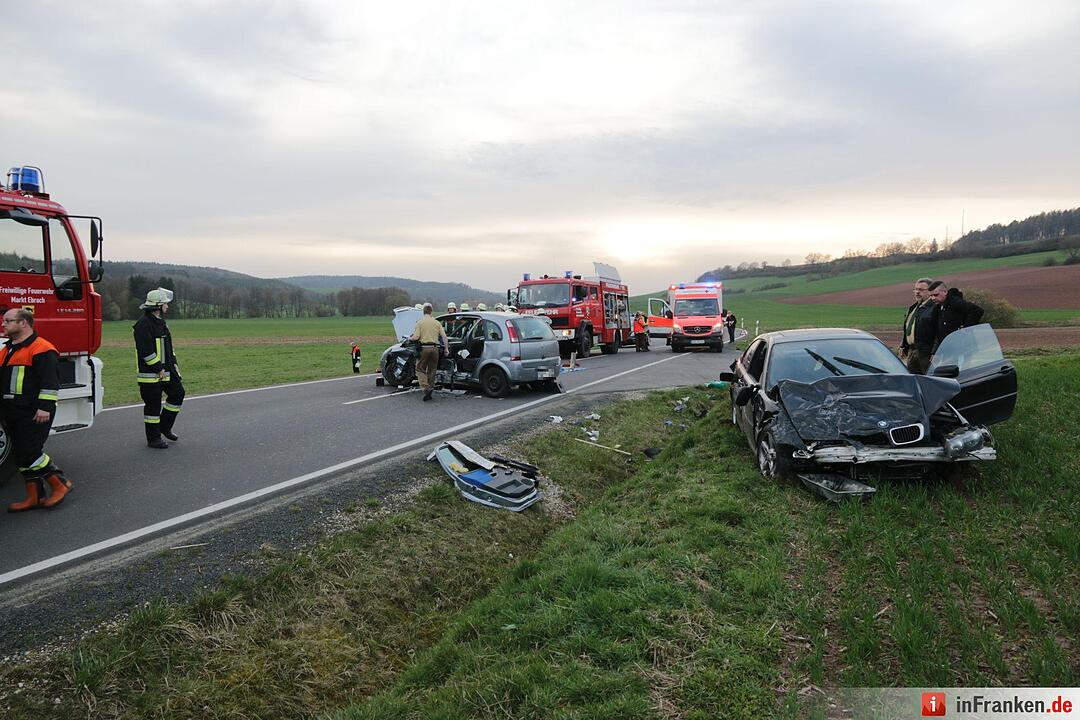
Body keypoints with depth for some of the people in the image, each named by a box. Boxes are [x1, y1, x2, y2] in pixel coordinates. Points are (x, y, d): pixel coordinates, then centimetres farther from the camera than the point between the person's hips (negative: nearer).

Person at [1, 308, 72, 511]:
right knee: (21, 455, 10)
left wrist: (45, 407, -22)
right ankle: (35, 496, 16)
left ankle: (60, 484, 2)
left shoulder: (41, 349, -12)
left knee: (30, 452, -13)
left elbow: (50, 382, -18)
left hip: (34, 414, -10)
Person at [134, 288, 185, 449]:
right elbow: (146, 350, -22)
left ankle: (165, 426, 23)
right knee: (153, 405, -1)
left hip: (166, 370, 9)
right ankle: (153, 439, 10)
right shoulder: (143, 324, -16)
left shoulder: (160, 322, 15)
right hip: (150, 373, -9)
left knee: (177, 393, 10)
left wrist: (173, 363, 12)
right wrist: (158, 369, -20)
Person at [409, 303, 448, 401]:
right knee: (432, 370, 13)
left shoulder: (420, 322, -3)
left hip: (424, 348, -3)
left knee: (420, 369, 3)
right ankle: (430, 388, 15)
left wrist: (410, 338, 11)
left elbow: (416, 337, -10)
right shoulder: (437, 322, 8)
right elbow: (444, 336, 3)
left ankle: (426, 388, -15)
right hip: (435, 348, 3)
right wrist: (446, 348, 10)